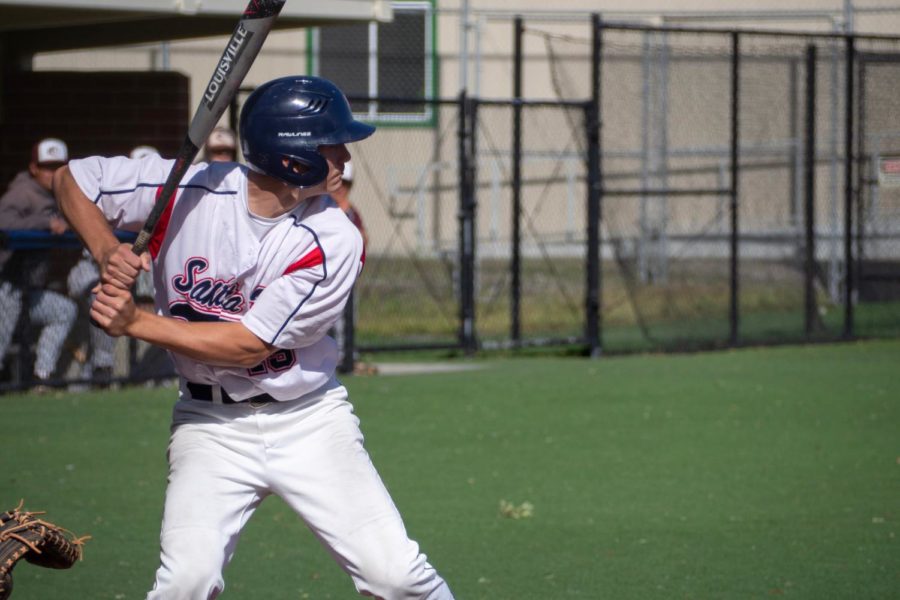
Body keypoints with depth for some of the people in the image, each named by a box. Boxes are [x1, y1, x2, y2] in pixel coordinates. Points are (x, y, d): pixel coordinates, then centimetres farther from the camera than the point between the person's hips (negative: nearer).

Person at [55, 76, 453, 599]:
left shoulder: (334, 242, -16)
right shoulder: (190, 190, -13)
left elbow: (249, 344, -16)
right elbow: (73, 179, 0)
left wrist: (135, 323, -19)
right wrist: (108, 254, -17)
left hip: (309, 421, 0)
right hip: (211, 425, 0)